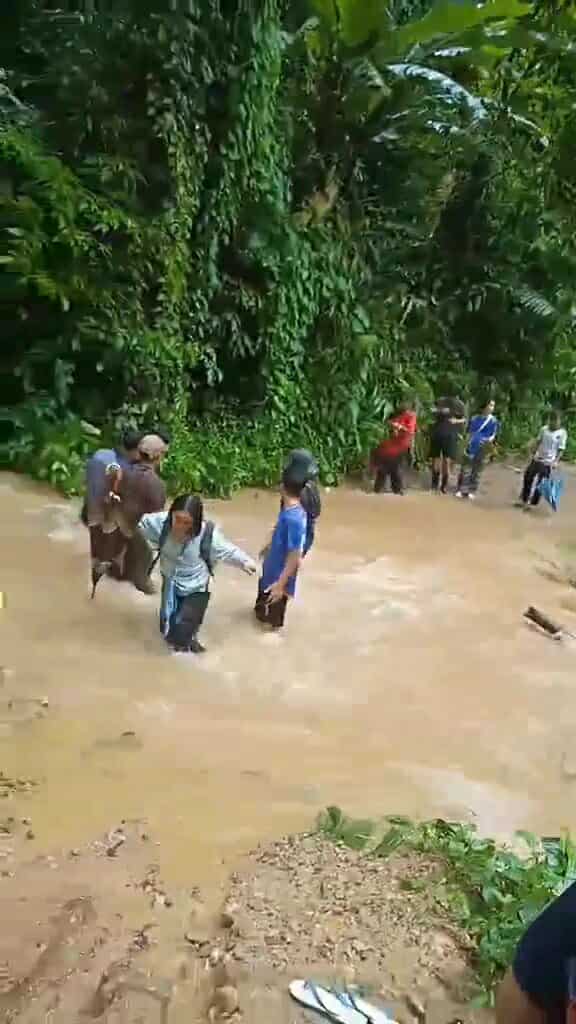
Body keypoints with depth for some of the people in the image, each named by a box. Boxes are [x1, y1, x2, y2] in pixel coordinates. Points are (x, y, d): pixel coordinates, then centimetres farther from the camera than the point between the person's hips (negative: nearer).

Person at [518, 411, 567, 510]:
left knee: (539, 483, -2)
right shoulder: (544, 429, 0)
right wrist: (534, 454, 12)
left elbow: (561, 449, -11)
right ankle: (524, 500, 26)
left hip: (548, 461, -5)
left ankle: (532, 503, 11)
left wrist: (556, 461, -19)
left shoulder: (562, 433, -12)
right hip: (538, 458, 5)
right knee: (528, 477, 10)